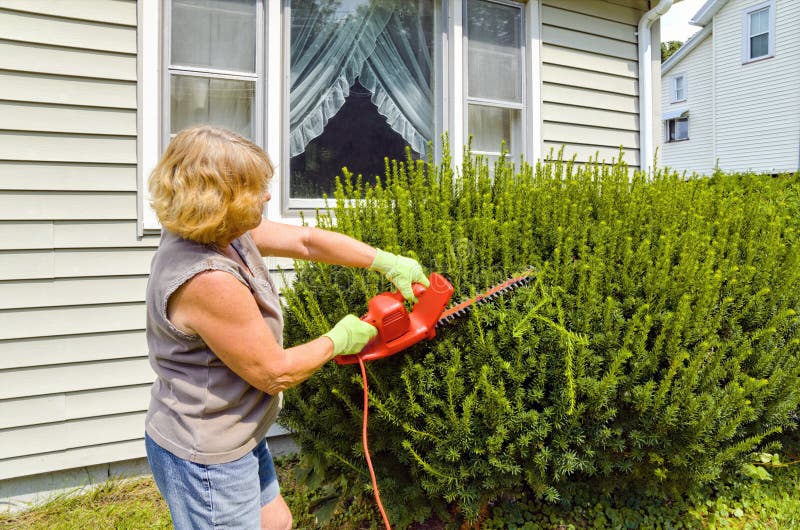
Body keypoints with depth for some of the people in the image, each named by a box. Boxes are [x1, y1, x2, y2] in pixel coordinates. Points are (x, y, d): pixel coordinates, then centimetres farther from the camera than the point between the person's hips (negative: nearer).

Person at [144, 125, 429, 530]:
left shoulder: (227, 233, -7)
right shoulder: (208, 280, -33)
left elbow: (307, 240, 2)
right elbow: (274, 373, -24)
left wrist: (388, 263, 0)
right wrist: (338, 340, -8)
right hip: (207, 461, -9)